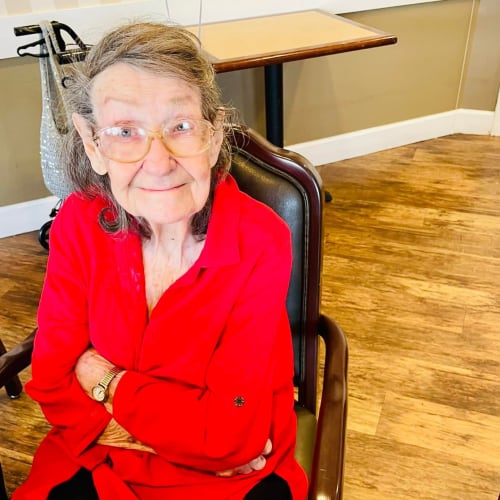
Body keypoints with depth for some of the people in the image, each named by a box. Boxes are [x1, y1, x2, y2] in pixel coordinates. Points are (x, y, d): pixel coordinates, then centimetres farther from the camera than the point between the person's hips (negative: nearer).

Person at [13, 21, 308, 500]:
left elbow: (229, 434, -20)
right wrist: (194, 431, -18)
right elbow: (52, 381, -9)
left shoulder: (261, 244, -22)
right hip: (101, 458, 3)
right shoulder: (78, 223, -12)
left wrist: (104, 379, -14)